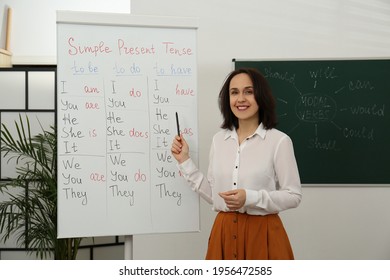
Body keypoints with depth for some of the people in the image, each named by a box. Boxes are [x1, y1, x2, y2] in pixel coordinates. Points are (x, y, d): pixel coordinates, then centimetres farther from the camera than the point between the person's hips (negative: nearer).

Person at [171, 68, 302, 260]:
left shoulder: (279, 141, -10)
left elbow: (293, 196, -7)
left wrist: (251, 198, -19)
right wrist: (185, 161, 5)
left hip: (262, 234, -4)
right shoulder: (218, 139, 6)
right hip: (224, 233, 4)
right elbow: (213, 194, 8)